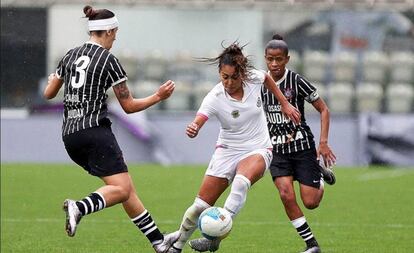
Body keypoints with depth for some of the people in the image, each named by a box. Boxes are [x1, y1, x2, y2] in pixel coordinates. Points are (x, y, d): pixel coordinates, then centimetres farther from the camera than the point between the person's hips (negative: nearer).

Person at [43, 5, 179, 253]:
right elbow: (129, 105, -2)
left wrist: (53, 79, 42)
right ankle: (79, 208, -40)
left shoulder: (71, 56, 13)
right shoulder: (109, 61, -5)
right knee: (121, 189, -15)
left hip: (69, 135, 8)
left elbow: (49, 93, 22)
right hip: (95, 130, -8)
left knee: (127, 187, 12)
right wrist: (158, 96, 10)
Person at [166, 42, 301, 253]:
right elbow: (198, 121, -36)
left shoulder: (253, 78, -12)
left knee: (241, 182, -35)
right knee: (200, 205, -1)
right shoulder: (214, 98, -20)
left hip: (258, 149, 0)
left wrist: (285, 104, 16)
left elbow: (267, 78, 14)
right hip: (227, 151, 0)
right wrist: (192, 130, -60)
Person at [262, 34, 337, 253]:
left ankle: (321, 176, 30)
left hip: (302, 146, -3)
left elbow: (323, 110, -6)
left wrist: (323, 142, -13)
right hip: (277, 150, 3)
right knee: (286, 194, -19)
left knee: (310, 202, -6)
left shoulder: (297, 82, -13)